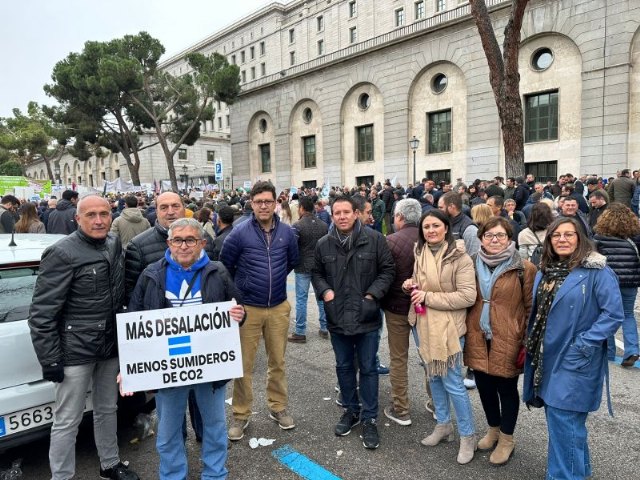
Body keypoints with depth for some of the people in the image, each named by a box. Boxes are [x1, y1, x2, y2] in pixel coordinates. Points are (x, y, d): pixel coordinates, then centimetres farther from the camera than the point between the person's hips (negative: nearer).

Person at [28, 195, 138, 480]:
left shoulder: (114, 244, 3)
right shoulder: (62, 254, -16)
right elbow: (41, 314, -15)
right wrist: (50, 360, -15)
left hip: (110, 345, 7)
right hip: (76, 350, -6)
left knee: (107, 410, 21)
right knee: (67, 422, 6)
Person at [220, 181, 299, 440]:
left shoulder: (287, 232, -2)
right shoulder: (239, 233, -11)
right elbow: (225, 265, 0)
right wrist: (242, 287, 8)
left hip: (279, 307, 3)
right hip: (248, 308, -3)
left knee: (278, 362, 15)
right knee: (244, 365, 6)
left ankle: (278, 407, 33)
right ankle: (240, 415, 23)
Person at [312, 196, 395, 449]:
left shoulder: (374, 239, -7)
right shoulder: (323, 244, 1)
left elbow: (387, 270, -3)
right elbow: (317, 273, 12)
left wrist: (373, 294, -13)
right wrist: (324, 290, -7)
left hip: (366, 316, -3)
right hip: (337, 317, 3)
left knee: (368, 368, 9)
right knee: (344, 366, 17)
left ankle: (369, 418, 24)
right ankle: (351, 409, 37)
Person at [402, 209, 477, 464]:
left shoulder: (459, 257, -15)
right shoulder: (420, 253, 5)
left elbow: (467, 296, -21)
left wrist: (428, 297, -21)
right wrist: (411, 285, -3)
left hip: (448, 326, -6)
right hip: (425, 324, 6)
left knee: (452, 382, 1)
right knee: (434, 377, 17)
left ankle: (468, 435, 21)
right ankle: (443, 425, 36)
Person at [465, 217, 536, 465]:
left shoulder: (524, 268, -8)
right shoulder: (474, 265, 4)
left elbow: (530, 308, -5)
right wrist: (465, 332, 9)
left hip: (507, 340, -4)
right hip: (478, 338, 4)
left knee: (506, 388, 11)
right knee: (484, 385, 16)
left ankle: (506, 438, 31)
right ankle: (493, 429, 40)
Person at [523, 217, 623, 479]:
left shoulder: (597, 271, -12)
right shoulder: (544, 271, 9)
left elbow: (613, 314, -15)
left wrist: (583, 345, -19)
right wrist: (530, 344, 10)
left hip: (574, 361, -7)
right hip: (546, 358, 7)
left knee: (564, 421, -4)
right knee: (558, 418, 18)